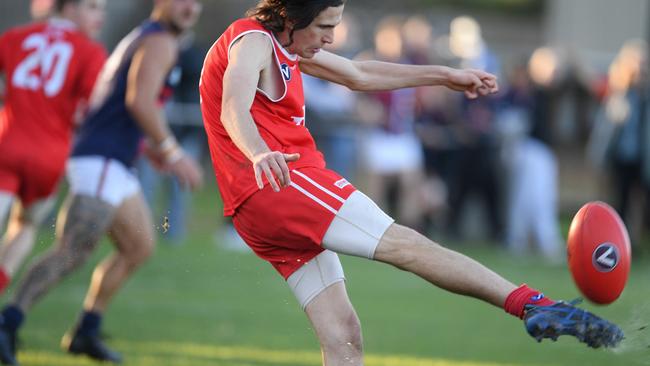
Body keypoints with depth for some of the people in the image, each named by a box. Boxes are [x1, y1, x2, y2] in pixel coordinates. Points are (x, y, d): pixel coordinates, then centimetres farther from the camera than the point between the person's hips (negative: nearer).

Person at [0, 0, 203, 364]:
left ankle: (87, 332, 18)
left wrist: (149, 149, 23)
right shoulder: (161, 42, -7)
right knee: (71, 253, -16)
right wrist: (173, 153, -18)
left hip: (115, 168, 11)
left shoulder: (140, 40, 24)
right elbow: (140, 102, -21)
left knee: (139, 248, 16)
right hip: (102, 165, -11)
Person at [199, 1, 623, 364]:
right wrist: (259, 154, -49)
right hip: (281, 183, -11)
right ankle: (538, 307, -24)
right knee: (402, 243, -17)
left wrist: (446, 76, 34)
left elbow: (359, 75, 33)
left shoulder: (285, 45, 23)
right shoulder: (252, 41, -8)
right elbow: (233, 109, -28)